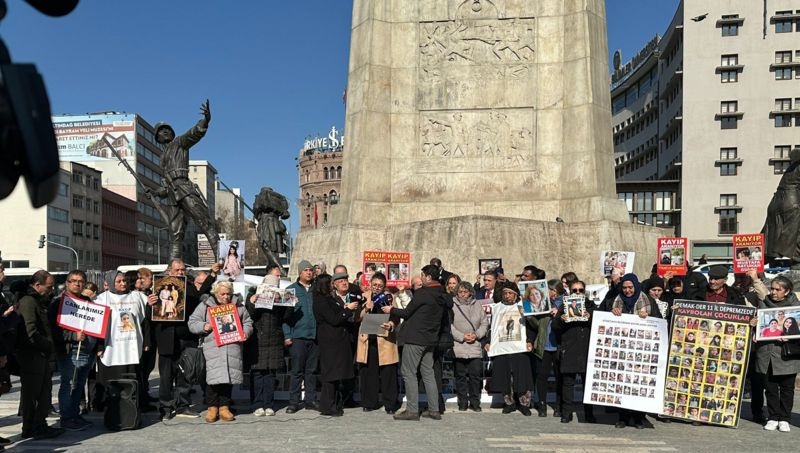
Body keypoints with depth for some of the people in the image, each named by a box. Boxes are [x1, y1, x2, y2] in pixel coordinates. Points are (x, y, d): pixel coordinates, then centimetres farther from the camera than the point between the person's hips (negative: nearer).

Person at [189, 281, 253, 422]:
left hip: (233, 346, 2)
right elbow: (192, 323, 6)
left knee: (229, 376, 2)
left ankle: (224, 407, 11)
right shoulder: (205, 305, 8)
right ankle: (212, 408, 5)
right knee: (213, 377, -8)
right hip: (213, 347, -2)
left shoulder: (237, 306, 16)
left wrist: (245, 332, 0)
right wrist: (204, 326, -12)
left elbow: (247, 322, 20)